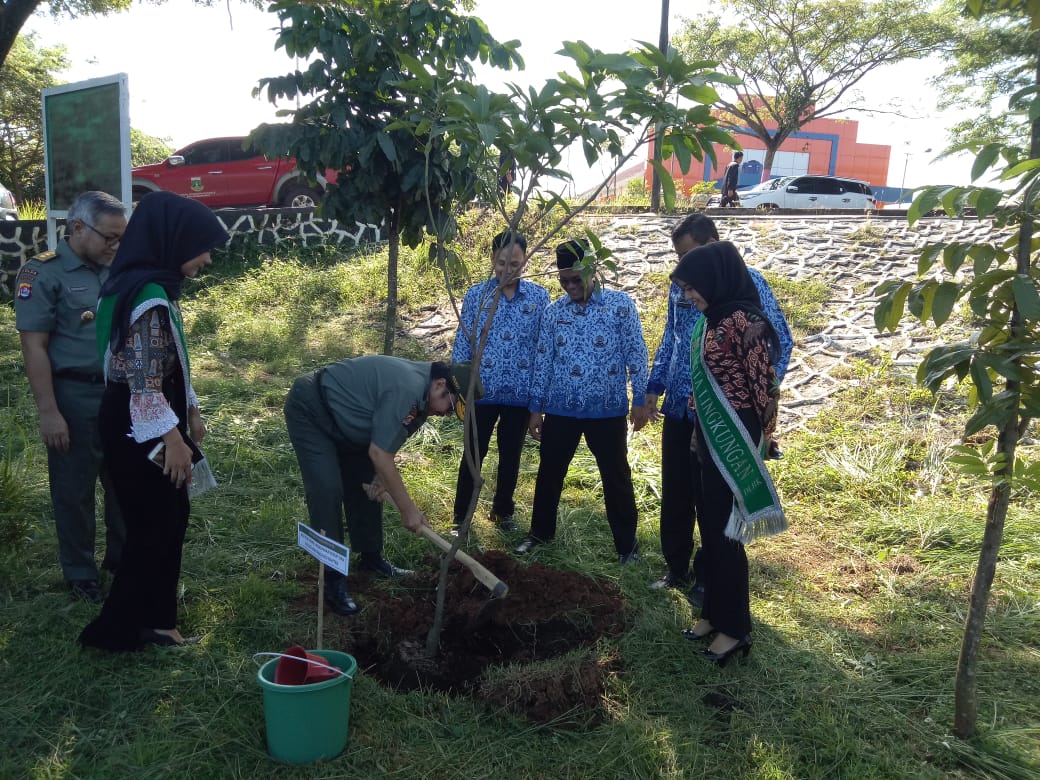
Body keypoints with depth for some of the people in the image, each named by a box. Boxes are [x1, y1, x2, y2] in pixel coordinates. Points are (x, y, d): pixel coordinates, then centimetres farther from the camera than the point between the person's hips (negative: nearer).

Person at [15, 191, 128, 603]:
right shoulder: (43, 273, -11)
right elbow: (34, 348, -13)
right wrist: (48, 412, -17)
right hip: (75, 395, -6)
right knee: (75, 489, 9)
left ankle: (122, 557, 34)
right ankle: (80, 573, 25)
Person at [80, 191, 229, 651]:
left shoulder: (158, 289, 9)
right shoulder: (147, 296, -22)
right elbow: (144, 381, -24)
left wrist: (191, 412, 20)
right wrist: (173, 439, -20)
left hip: (145, 422, 10)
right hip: (138, 426, -10)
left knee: (168, 517, 17)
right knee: (155, 524, 2)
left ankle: (149, 619, 31)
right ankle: (116, 629, 17)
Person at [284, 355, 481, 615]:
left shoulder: (422, 391, -3)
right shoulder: (407, 389, -33)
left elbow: (386, 443, 8)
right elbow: (378, 453, -30)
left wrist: (381, 477, -8)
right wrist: (408, 509, -24)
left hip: (340, 418, 10)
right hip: (309, 411, -10)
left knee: (367, 487, 11)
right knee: (328, 491, -16)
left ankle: (371, 558, 26)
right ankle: (333, 579, -8)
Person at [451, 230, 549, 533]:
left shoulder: (539, 297, 0)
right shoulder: (475, 295, -2)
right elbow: (462, 344, 1)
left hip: (521, 393, 1)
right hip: (483, 391, -1)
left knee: (511, 456, 14)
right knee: (474, 454, 8)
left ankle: (503, 510, 32)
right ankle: (461, 517, 21)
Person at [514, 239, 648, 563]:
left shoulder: (620, 304, -4)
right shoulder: (553, 312, 5)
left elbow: (635, 354, -3)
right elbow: (543, 360, 7)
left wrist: (640, 400, -5)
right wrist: (536, 408, 6)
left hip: (608, 409, -3)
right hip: (560, 409, 3)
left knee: (616, 477, 7)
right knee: (549, 473, 13)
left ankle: (627, 543, 22)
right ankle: (540, 532, 32)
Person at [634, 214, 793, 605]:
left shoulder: (746, 282, -10)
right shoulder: (681, 284, 8)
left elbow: (780, 342, -10)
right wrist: (653, 391, 9)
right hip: (677, 410, 5)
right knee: (674, 496, 12)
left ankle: (707, 578, 24)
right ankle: (676, 569, 30)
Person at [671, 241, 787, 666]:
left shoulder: (746, 321, -19)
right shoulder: (713, 320, 9)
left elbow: (765, 390, -18)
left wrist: (751, 444, -13)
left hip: (732, 445, -9)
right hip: (706, 441, 9)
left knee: (726, 535, 2)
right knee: (709, 530, 16)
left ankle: (735, 628, 17)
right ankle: (713, 612, 31)